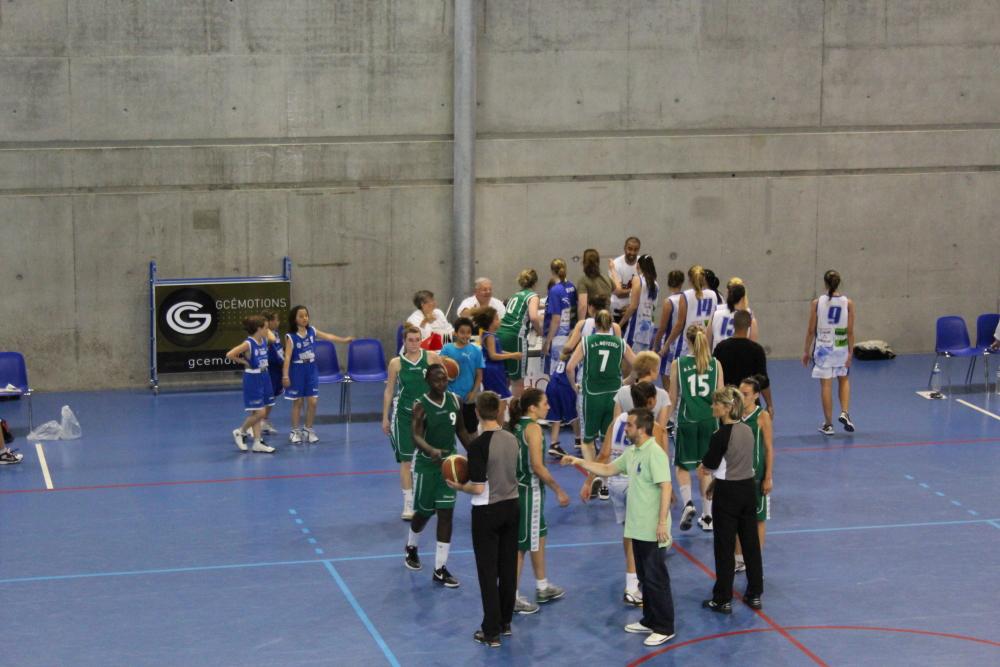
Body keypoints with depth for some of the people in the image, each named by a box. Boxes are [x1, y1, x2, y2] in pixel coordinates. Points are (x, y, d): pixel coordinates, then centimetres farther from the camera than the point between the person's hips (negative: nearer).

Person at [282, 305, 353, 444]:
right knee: (297, 402, 5)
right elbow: (287, 356, -16)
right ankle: (295, 431, 16)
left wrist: (344, 339, 2)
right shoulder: (291, 337, -14)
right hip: (297, 370, -4)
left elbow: (328, 337, 7)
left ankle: (308, 430, 17)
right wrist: (285, 375, -19)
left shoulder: (312, 331, 0)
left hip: (311, 370, 4)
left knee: (312, 401, 2)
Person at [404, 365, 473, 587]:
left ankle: (440, 569, 2)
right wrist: (432, 451, -47)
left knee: (446, 514, -2)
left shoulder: (455, 401, -1)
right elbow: (417, 436, -28)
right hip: (426, 464, -3)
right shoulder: (421, 406, -16)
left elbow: (461, 430, 11)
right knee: (424, 512, 10)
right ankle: (411, 548, 43)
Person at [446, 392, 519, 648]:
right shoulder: (512, 439, 0)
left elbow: (478, 488, -20)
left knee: (488, 572, 2)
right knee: (508, 568, 15)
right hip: (511, 507, 6)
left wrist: (458, 486, -1)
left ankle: (491, 632, 5)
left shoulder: (478, 445, -19)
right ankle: (505, 622, 26)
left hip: (487, 512, -6)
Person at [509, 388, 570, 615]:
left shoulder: (515, 425, 6)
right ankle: (512, 598, 8)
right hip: (530, 490, -9)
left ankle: (542, 588, 35)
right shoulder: (533, 428, -19)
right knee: (522, 545, 1)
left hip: (517, 487, 9)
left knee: (539, 537, 22)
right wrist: (559, 490, -16)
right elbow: (537, 466, -23)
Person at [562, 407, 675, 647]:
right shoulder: (631, 453, 10)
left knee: (656, 578, -3)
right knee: (645, 578, 16)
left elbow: (665, 488, -22)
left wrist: (662, 522, -26)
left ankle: (664, 628, 4)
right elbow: (607, 469, 22)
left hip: (653, 531, -9)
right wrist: (579, 462, 14)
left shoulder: (655, 454, -18)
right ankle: (650, 621, 26)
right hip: (638, 529, 9)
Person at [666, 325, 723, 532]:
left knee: (682, 466, 12)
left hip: (687, 420, -2)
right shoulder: (716, 364, 0)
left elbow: (673, 398, 0)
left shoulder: (678, 364, -4)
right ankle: (707, 517, 13)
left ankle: (688, 503, -11)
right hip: (709, 420, 2)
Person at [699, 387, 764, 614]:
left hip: (728, 493, -7)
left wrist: (704, 464, 12)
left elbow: (709, 464, -11)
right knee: (751, 543, 13)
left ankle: (723, 599, 9)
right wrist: (716, 482, 14)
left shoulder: (721, 435, -20)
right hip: (748, 488, 7)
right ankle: (755, 594, 22)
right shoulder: (747, 430, 2)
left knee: (724, 547, 3)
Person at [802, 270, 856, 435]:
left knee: (826, 385, 5)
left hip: (823, 348, -1)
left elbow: (811, 330, -5)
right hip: (841, 348, 1)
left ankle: (828, 424, 9)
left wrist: (807, 351, 5)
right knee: (844, 381, 23)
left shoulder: (816, 303, -8)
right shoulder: (848, 303, -6)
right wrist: (850, 352, 0)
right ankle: (845, 413, 6)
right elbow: (850, 331, -6)